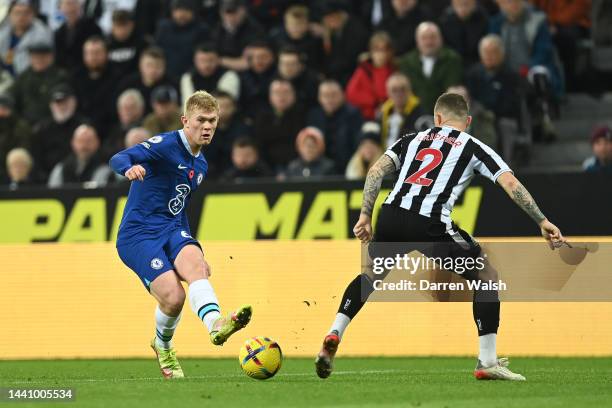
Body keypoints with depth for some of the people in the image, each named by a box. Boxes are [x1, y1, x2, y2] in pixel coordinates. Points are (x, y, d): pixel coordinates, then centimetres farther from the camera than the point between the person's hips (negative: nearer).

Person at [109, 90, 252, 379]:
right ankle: (162, 346, 1)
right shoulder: (166, 144, -9)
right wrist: (129, 168, -47)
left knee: (194, 263, -29)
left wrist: (194, 251, 34)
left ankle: (215, 324, -42)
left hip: (171, 230, 6)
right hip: (138, 235, -6)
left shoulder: (201, 165, 16)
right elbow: (118, 159, -23)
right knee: (173, 297, -23)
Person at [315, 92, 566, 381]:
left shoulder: (413, 139, 26)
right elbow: (510, 184, 6)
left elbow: (377, 170, 14)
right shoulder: (474, 148, 17)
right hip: (430, 224, -4)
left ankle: (333, 335, 13)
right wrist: (542, 222, 8)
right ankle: (488, 363, 9)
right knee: (487, 276, 14)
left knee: (369, 275, 31)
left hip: (391, 216, 4)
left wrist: (365, 217, 13)